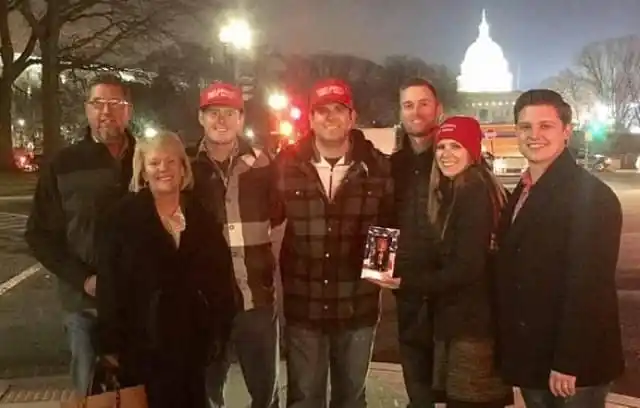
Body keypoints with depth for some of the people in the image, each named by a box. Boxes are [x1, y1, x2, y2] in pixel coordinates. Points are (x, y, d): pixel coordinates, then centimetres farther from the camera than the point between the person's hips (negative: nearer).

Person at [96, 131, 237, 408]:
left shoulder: (202, 217, 5)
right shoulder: (122, 217, -5)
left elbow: (222, 275, 6)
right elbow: (109, 283, -7)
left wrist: (220, 331, 3)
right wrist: (111, 343, -10)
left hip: (193, 341, 3)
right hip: (142, 343, -3)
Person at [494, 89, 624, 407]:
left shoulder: (592, 196, -16)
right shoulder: (523, 193, 10)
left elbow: (588, 287, -21)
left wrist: (568, 362, -21)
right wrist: (511, 348, 11)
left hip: (574, 364, -8)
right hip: (530, 358, 8)